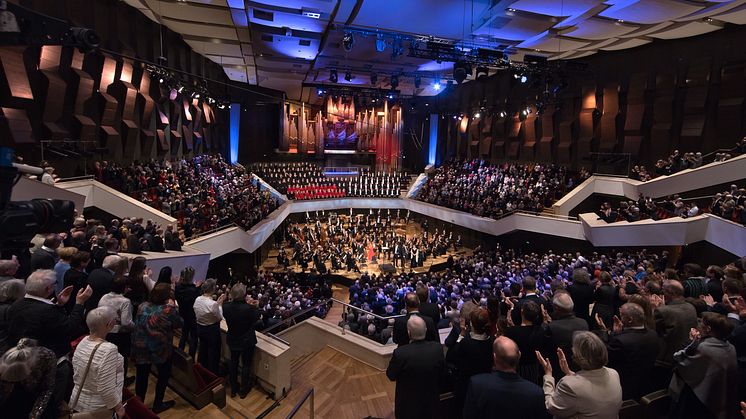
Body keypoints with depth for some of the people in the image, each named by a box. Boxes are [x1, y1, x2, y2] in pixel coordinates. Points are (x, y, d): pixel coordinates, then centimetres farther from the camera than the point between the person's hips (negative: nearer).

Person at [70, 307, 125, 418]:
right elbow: (106, 390, -27)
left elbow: (77, 375, 8)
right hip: (99, 410, -8)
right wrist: (119, 407, -14)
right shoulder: (108, 349, -30)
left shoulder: (83, 342, -6)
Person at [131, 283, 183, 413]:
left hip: (141, 347, 5)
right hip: (160, 349, -5)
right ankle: (158, 405, 26)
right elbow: (179, 324, -6)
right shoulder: (169, 310, -21)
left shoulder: (143, 306, -3)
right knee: (163, 375, 15)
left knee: (142, 375, 18)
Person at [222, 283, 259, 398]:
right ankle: (244, 390, 31)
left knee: (234, 362, 23)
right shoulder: (249, 308, -32)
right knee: (246, 364, 17)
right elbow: (256, 318, -13)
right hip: (247, 341, -4)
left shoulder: (226, 306, -20)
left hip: (232, 340, 4)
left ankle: (233, 389, 38)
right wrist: (254, 307, 1)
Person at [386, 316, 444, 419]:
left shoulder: (400, 353, -33)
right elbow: (440, 373, -4)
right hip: (431, 403, 2)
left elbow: (391, 376, -14)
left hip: (408, 405, -2)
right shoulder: (438, 348, -22)